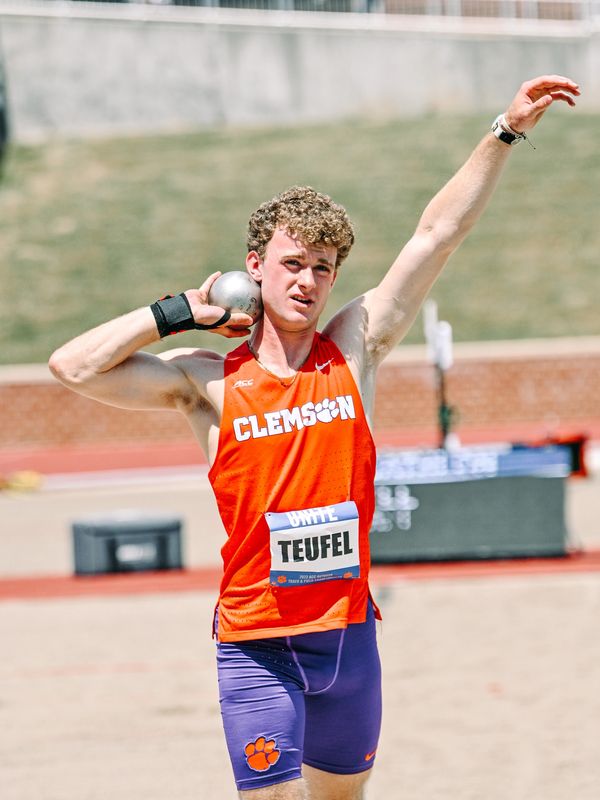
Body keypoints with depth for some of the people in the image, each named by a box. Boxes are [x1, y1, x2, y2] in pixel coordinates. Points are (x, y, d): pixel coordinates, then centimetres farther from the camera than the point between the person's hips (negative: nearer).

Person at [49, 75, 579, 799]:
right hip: (256, 643, -3)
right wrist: (179, 313, -5)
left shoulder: (354, 349, 3)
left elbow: (437, 234, 2)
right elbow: (72, 366, -12)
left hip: (349, 631, 4)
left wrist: (507, 131, 0)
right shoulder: (207, 383, -4)